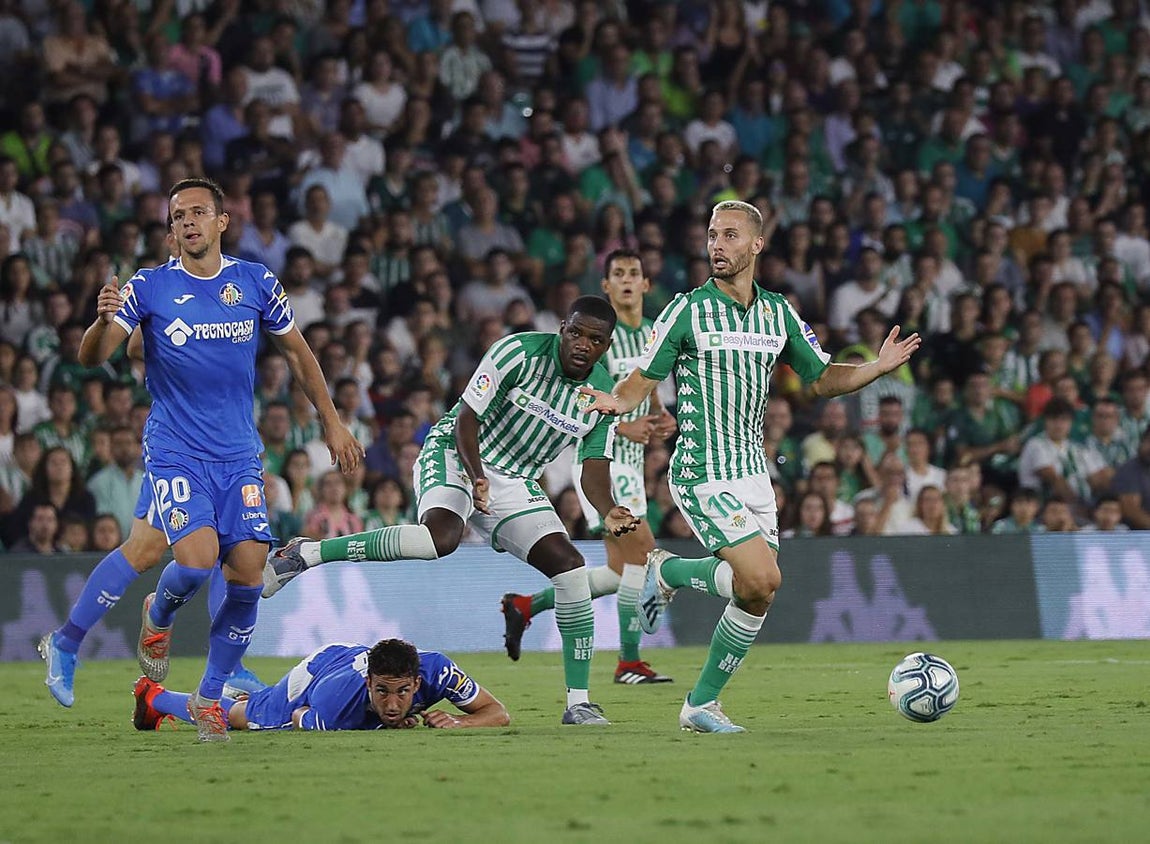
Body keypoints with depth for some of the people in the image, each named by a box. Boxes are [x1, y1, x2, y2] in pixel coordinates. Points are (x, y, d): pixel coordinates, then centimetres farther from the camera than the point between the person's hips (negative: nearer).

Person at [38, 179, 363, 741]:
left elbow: (296, 350, 17)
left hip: (239, 456, 3)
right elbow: (92, 357, -12)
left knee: (247, 574, -8)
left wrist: (331, 423, 17)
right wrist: (103, 321, -34)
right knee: (197, 558, -22)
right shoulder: (148, 288, -4)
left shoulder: (257, 283, 3)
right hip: (174, 453, -3)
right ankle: (159, 617, 14)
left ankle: (210, 697, 9)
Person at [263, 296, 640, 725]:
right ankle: (304, 554, -24)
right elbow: (467, 418, -16)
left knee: (569, 567, -10)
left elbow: (595, 467, -1)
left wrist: (609, 512, -21)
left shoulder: (605, 393, -4)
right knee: (441, 536, -36)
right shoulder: (518, 352, -19)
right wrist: (477, 477, -30)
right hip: (454, 453, -6)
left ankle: (579, 702, 0)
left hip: (515, 481, 6)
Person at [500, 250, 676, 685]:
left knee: (618, 574, 6)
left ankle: (524, 605, 21)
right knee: (641, 545, -19)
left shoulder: (652, 334, 14)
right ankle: (629, 661, -13)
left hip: (630, 460, 8)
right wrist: (622, 427, -24)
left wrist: (658, 417, 3)